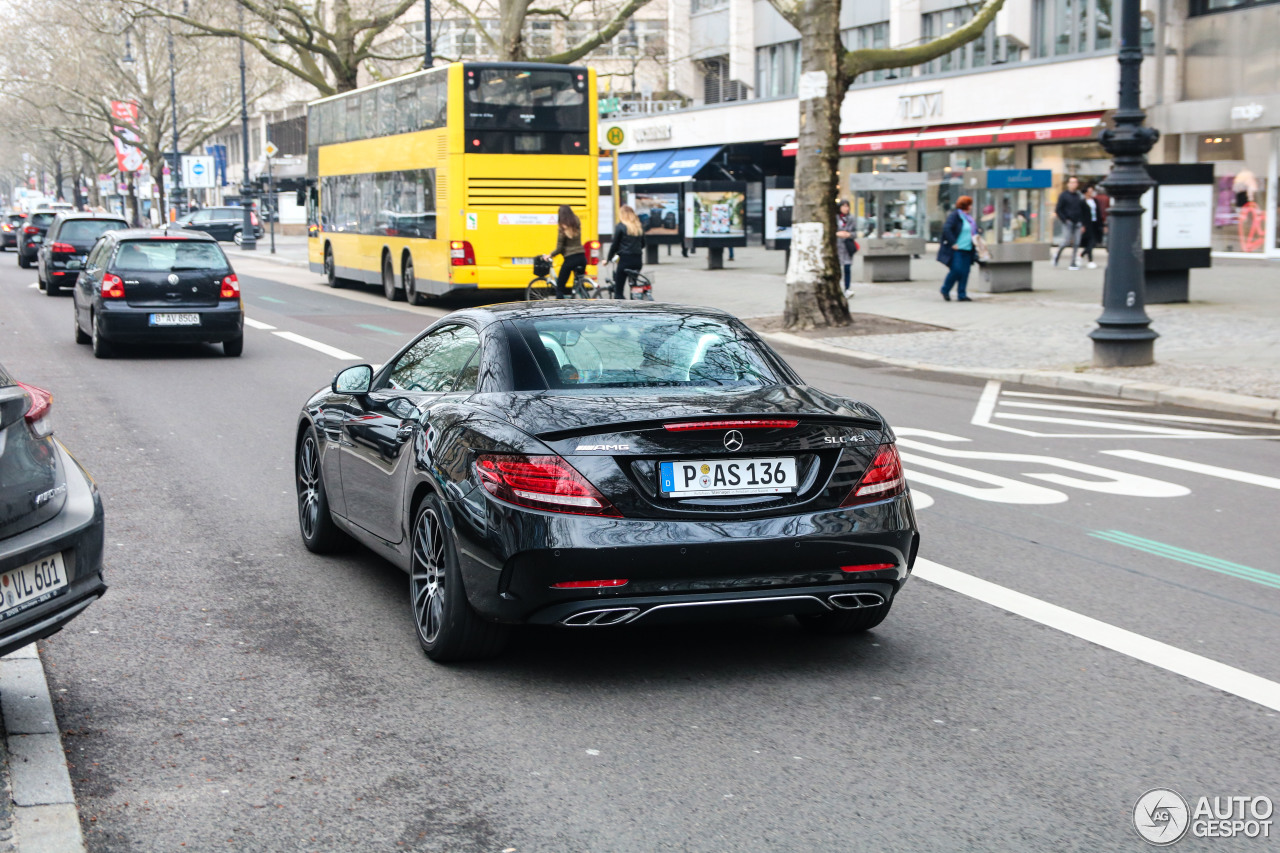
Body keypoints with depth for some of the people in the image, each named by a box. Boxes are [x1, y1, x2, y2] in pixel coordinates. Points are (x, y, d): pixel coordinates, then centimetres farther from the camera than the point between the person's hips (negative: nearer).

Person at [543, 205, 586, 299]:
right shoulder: (577, 224, 4)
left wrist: (550, 255, 8)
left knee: (559, 288, 3)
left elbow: (559, 248, -9)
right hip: (582, 257, 6)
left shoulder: (562, 228, -9)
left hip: (570, 259, -5)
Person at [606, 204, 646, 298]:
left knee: (618, 291, -3)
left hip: (625, 260, -6)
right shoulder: (639, 227, 11)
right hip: (638, 260, 6)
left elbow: (614, 245, -3)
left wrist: (608, 259, 7)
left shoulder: (620, 227, -4)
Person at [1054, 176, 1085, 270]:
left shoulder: (1079, 196, 12)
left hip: (1077, 223, 4)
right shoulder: (1064, 195, 0)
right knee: (1066, 241, -13)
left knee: (1076, 243, -1)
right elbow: (1058, 210, -1)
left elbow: (1082, 211, 19)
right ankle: (1057, 256, 12)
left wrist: (1082, 224, 12)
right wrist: (1065, 220, -11)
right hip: (1067, 223, -4)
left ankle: (1073, 263, 3)